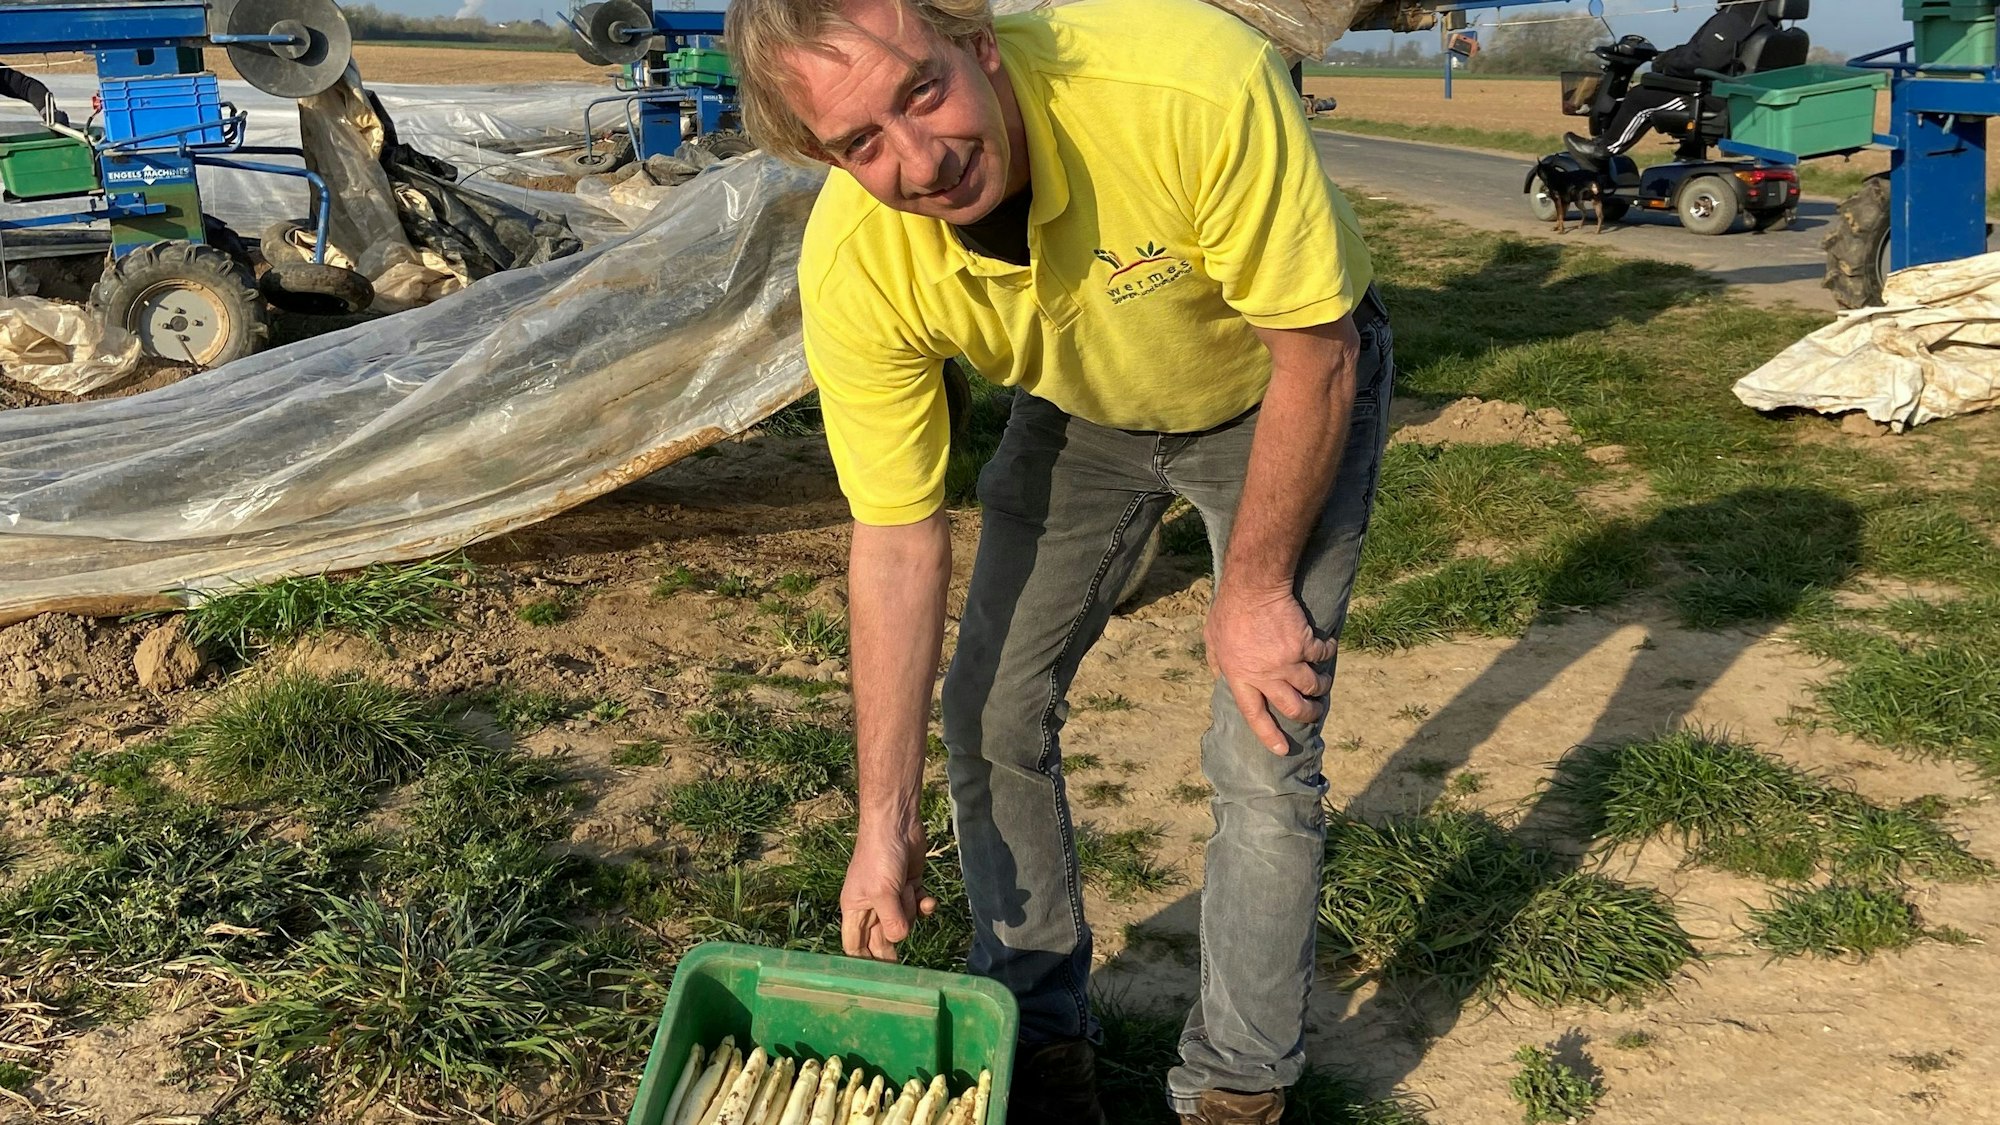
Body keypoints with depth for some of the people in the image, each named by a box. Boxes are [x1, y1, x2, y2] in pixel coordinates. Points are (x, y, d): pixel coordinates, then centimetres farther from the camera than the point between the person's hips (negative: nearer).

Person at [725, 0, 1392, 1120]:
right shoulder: (855, 268, -28)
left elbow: (1316, 349, -27)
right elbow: (898, 535, -19)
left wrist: (1256, 589, -19)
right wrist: (887, 819, -15)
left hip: (1287, 386, -3)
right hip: (1081, 409, 4)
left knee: (1263, 755, -9)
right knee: (991, 708, 2)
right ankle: (1041, 1033, 25)